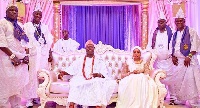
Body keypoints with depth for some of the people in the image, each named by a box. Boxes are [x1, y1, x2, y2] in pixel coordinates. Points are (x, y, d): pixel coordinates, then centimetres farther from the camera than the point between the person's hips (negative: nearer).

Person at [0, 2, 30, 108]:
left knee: (18, 84, 8)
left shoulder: (20, 25, 19)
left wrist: (26, 55, 0)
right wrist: (12, 56, -17)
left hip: (21, 59, 6)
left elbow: (25, 42, 16)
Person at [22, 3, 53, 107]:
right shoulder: (27, 26, 4)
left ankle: (38, 96, 10)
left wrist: (50, 54, 8)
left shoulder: (45, 27, 16)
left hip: (43, 55, 4)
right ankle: (29, 98, 1)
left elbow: (49, 42, 14)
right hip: (32, 55, -4)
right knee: (32, 75, -6)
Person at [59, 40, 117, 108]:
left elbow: (105, 74, 5)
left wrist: (98, 75, -16)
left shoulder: (99, 61, 17)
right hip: (81, 79, 1)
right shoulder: (80, 60, 23)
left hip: (95, 80, -1)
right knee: (74, 82, -32)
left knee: (98, 83, -36)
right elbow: (70, 70, 14)